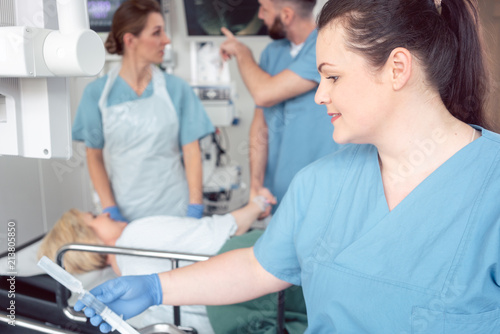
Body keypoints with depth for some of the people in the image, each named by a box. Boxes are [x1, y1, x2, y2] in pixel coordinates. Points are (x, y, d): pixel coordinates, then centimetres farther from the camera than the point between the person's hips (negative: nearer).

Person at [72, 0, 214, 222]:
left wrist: (195, 210, -9)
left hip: (174, 211, 0)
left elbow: (192, 153, -2)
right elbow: (94, 156, 2)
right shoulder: (97, 93, -3)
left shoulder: (176, 89, -3)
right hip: (125, 213, 0)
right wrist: (111, 211, -6)